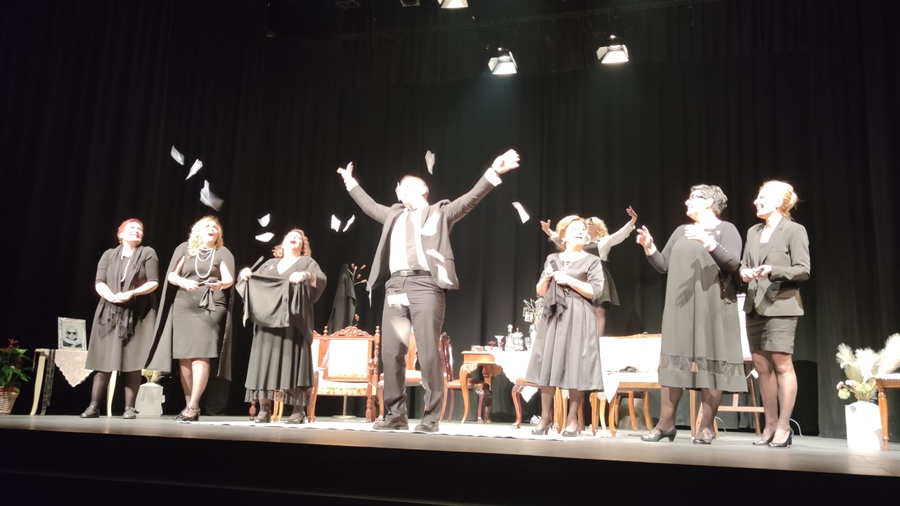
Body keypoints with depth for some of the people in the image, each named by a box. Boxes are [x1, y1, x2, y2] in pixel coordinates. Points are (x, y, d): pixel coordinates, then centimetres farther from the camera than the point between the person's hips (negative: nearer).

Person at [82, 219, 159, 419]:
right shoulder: (109, 254, 12)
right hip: (109, 313, 2)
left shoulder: (148, 253, 6)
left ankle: (129, 408, -2)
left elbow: (153, 282, -3)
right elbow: (99, 282, 2)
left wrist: (132, 293, -17)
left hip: (137, 315, -2)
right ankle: (93, 406, 3)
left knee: (132, 363, -5)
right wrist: (111, 296, -17)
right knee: (103, 362, -1)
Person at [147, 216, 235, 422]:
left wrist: (220, 284, -26)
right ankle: (188, 405, 9)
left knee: (200, 355, -12)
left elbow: (229, 279, -4)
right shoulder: (184, 248, 12)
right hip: (184, 305, 3)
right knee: (183, 357, 1)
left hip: (211, 307, -2)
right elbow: (171, 275, 6)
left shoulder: (223, 253, 8)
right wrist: (183, 282, -15)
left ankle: (193, 407, -12)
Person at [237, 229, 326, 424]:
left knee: (292, 362, -8)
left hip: (292, 322, -4)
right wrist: (244, 273, 0)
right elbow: (252, 280, 22)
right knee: (265, 362, -2)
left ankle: (299, 410, -5)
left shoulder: (307, 262, 14)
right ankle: (264, 409, 2)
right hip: (267, 320, 4)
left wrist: (306, 276, -23)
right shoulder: (270, 263, 26)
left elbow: (321, 279, -3)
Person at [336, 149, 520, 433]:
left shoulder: (439, 212, 12)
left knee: (429, 353, -8)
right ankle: (396, 414, 12)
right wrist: (350, 182, 48)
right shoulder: (393, 215, 27)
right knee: (391, 352, 3)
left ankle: (430, 418, -2)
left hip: (424, 286, -5)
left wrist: (494, 172, -9)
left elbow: (470, 199, 2)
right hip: (395, 287, 6)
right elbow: (369, 206, 41)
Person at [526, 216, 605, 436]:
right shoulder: (552, 259, 14)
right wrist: (546, 278, -4)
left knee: (576, 367, -6)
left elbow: (595, 291, -6)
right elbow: (540, 292, 15)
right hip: (552, 317, 3)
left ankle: (572, 419, 3)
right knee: (547, 365, 1)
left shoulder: (592, 260, 5)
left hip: (578, 319, -3)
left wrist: (568, 280, -11)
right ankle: (546, 417, 8)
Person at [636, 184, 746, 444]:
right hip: (680, 306, 5)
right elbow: (664, 266, 14)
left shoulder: (726, 229, 3)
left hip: (713, 306, -5)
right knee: (674, 361, 2)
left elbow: (734, 265, -11)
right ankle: (665, 423, 6)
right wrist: (650, 248, -2)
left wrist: (710, 244, -24)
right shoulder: (681, 231, 18)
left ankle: (706, 426, 3)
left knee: (711, 362, -4)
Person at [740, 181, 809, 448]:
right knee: (762, 366, 6)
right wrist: (744, 272, -5)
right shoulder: (753, 232, 15)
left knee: (781, 364, -6)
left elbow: (803, 270, -8)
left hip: (781, 305, -6)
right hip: (755, 305, 6)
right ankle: (770, 425, 14)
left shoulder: (795, 230, -3)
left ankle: (784, 427, 1)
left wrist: (773, 271, -21)